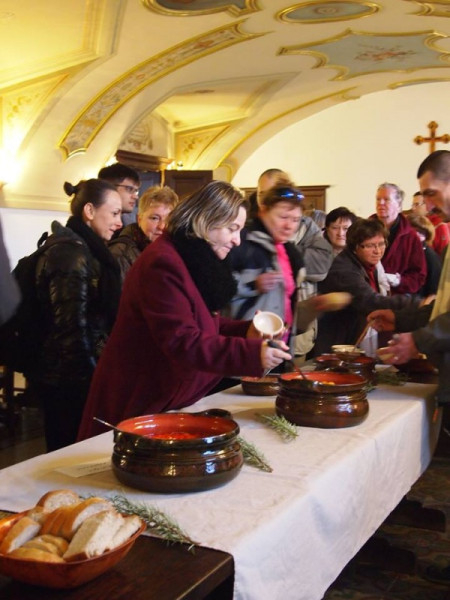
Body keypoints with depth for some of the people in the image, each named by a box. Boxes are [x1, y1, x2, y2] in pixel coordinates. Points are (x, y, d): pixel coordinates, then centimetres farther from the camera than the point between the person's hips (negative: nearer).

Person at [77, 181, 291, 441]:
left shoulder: (196, 260, 9)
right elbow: (183, 343, -30)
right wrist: (252, 353, -37)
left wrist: (246, 331, -4)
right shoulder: (164, 263, -23)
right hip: (141, 404, -10)